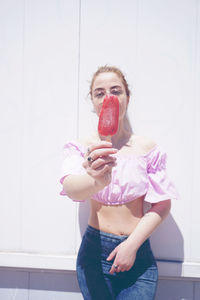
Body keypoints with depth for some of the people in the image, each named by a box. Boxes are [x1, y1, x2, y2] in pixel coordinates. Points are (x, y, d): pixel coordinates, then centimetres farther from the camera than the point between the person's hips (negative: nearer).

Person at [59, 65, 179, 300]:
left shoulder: (148, 148, -3)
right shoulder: (82, 148, -3)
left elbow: (162, 204, -2)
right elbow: (70, 188, -22)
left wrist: (132, 244, -11)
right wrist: (96, 180, -44)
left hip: (139, 255, 0)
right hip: (94, 252, 0)